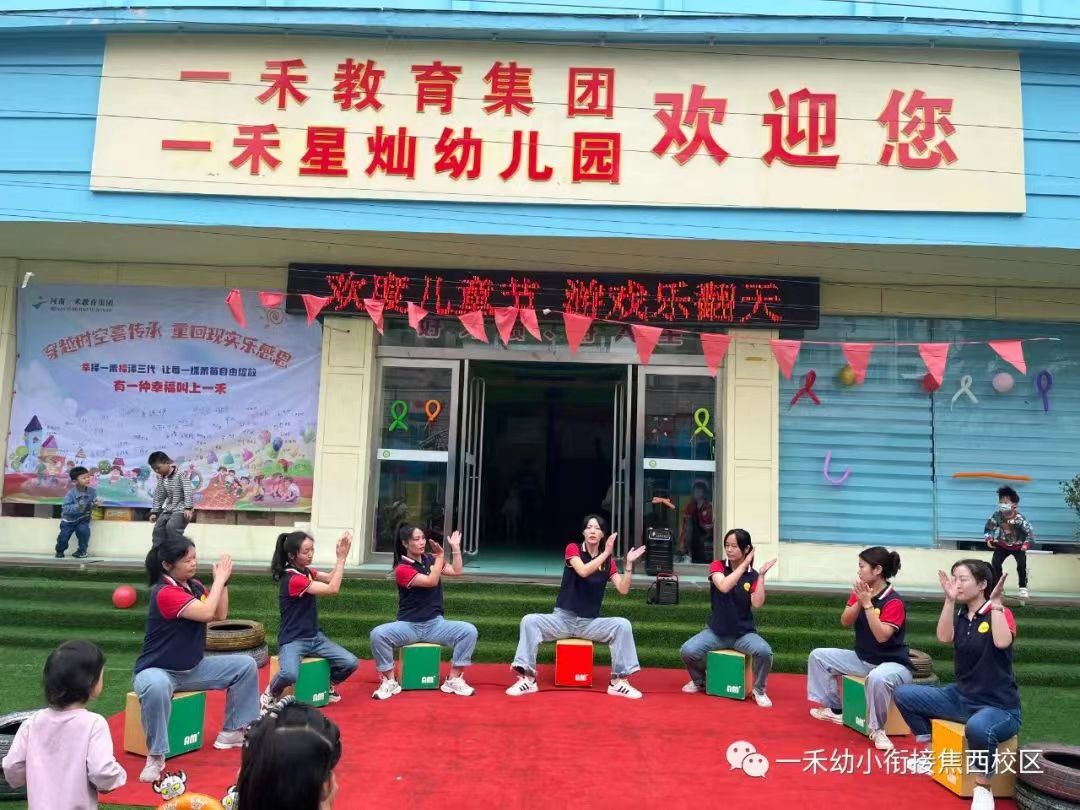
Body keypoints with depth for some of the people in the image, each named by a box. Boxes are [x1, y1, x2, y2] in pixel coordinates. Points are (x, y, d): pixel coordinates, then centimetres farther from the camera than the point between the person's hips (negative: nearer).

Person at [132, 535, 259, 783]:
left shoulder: (195, 586, 2)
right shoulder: (165, 593, -23)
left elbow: (220, 615, 5)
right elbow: (206, 613, -31)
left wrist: (223, 580, -6)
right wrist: (220, 578, -20)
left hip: (194, 668, 8)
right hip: (158, 670, -8)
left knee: (246, 666, 2)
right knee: (156, 687, -43)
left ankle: (232, 732, 12)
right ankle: (156, 756, -24)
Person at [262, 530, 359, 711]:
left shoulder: (306, 571, 6)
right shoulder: (292, 578, -21)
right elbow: (332, 589, -24)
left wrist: (342, 556, -10)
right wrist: (342, 557, -22)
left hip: (315, 637, 8)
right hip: (293, 640, -8)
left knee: (351, 663, -9)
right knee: (290, 674, -38)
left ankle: (328, 684, 22)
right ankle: (270, 695, -3)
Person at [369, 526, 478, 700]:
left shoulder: (430, 560, 6)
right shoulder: (402, 568, -11)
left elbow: (457, 571, 1)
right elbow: (431, 581, -21)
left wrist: (455, 547, -5)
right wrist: (440, 556, -16)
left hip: (435, 623, 4)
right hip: (408, 625, -3)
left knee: (469, 631, -20)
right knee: (378, 634, -31)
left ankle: (453, 680, -8)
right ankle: (390, 681, -12)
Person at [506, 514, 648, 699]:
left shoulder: (608, 560, 4)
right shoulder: (573, 549, -5)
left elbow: (623, 589, -6)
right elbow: (583, 571, -25)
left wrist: (629, 563, -15)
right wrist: (606, 553, -25)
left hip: (590, 623, 2)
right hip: (563, 618, -2)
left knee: (623, 625, -24)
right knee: (529, 621, -27)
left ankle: (619, 682, -18)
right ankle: (528, 679, -24)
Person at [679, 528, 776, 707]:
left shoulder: (753, 575, -1)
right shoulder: (717, 566, -4)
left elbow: (757, 604, -15)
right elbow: (724, 587, -24)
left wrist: (762, 574, -18)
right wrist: (744, 564, -21)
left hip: (744, 633, 0)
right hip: (716, 631, 0)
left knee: (764, 651, -31)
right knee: (687, 651, -24)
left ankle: (759, 690, -1)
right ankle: (700, 681, 11)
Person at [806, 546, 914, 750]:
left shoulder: (893, 601, -21)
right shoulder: (860, 592, 1)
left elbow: (882, 636, -30)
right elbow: (845, 622, -6)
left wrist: (868, 603, -31)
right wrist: (859, 601, -22)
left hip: (892, 663, -8)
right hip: (862, 659, 8)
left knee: (877, 678, -42)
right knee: (819, 656, 3)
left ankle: (877, 729, -19)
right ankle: (834, 708, 10)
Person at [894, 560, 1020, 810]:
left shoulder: (1001, 613, -10)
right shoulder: (959, 615, 5)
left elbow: (1002, 642, -32)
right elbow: (943, 638, -16)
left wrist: (995, 603, -28)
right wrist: (949, 600, -20)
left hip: (999, 707, -6)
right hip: (961, 698, 7)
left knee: (978, 728, -41)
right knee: (904, 694, 1)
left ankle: (983, 788, -14)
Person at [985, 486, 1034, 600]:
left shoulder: (1019, 519, -29)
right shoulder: (997, 516, -18)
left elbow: (1030, 532, -26)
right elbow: (988, 527, -3)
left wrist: (1026, 544, -36)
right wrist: (988, 539, -15)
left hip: (1018, 546, -3)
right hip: (1003, 544, 3)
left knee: (1022, 565, -18)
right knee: (995, 563, -8)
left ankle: (1023, 588, -1)